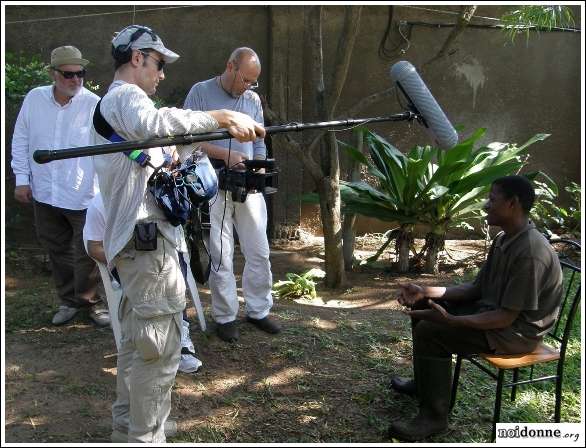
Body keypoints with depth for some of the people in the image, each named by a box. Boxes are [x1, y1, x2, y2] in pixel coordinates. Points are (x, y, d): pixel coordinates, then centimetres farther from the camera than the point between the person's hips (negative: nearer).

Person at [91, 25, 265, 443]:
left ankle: (127, 425, 34)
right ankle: (146, 438, 4)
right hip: (148, 239, -11)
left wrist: (194, 144, 12)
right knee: (160, 347, -6)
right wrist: (220, 117, -32)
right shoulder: (124, 96, -8)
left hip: (137, 239, 11)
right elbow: (154, 122, -32)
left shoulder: (113, 103, 26)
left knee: (136, 339, 20)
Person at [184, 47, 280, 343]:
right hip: (214, 186, -4)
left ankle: (258, 310, 21)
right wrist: (225, 154, -17)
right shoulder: (201, 93, -1)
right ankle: (225, 316, 14)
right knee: (221, 256, 1)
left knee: (259, 252, 7)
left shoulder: (253, 100, 13)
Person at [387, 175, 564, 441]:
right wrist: (425, 292, -3)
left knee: (430, 332, -22)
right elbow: (476, 288, 7)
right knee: (422, 305, 11)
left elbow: (507, 317, -27)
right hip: (491, 309, 10)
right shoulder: (504, 239, 3)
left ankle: (434, 416, -8)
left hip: (517, 330, -10)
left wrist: (451, 321, -34)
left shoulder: (531, 253, -28)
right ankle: (425, 382, 24)